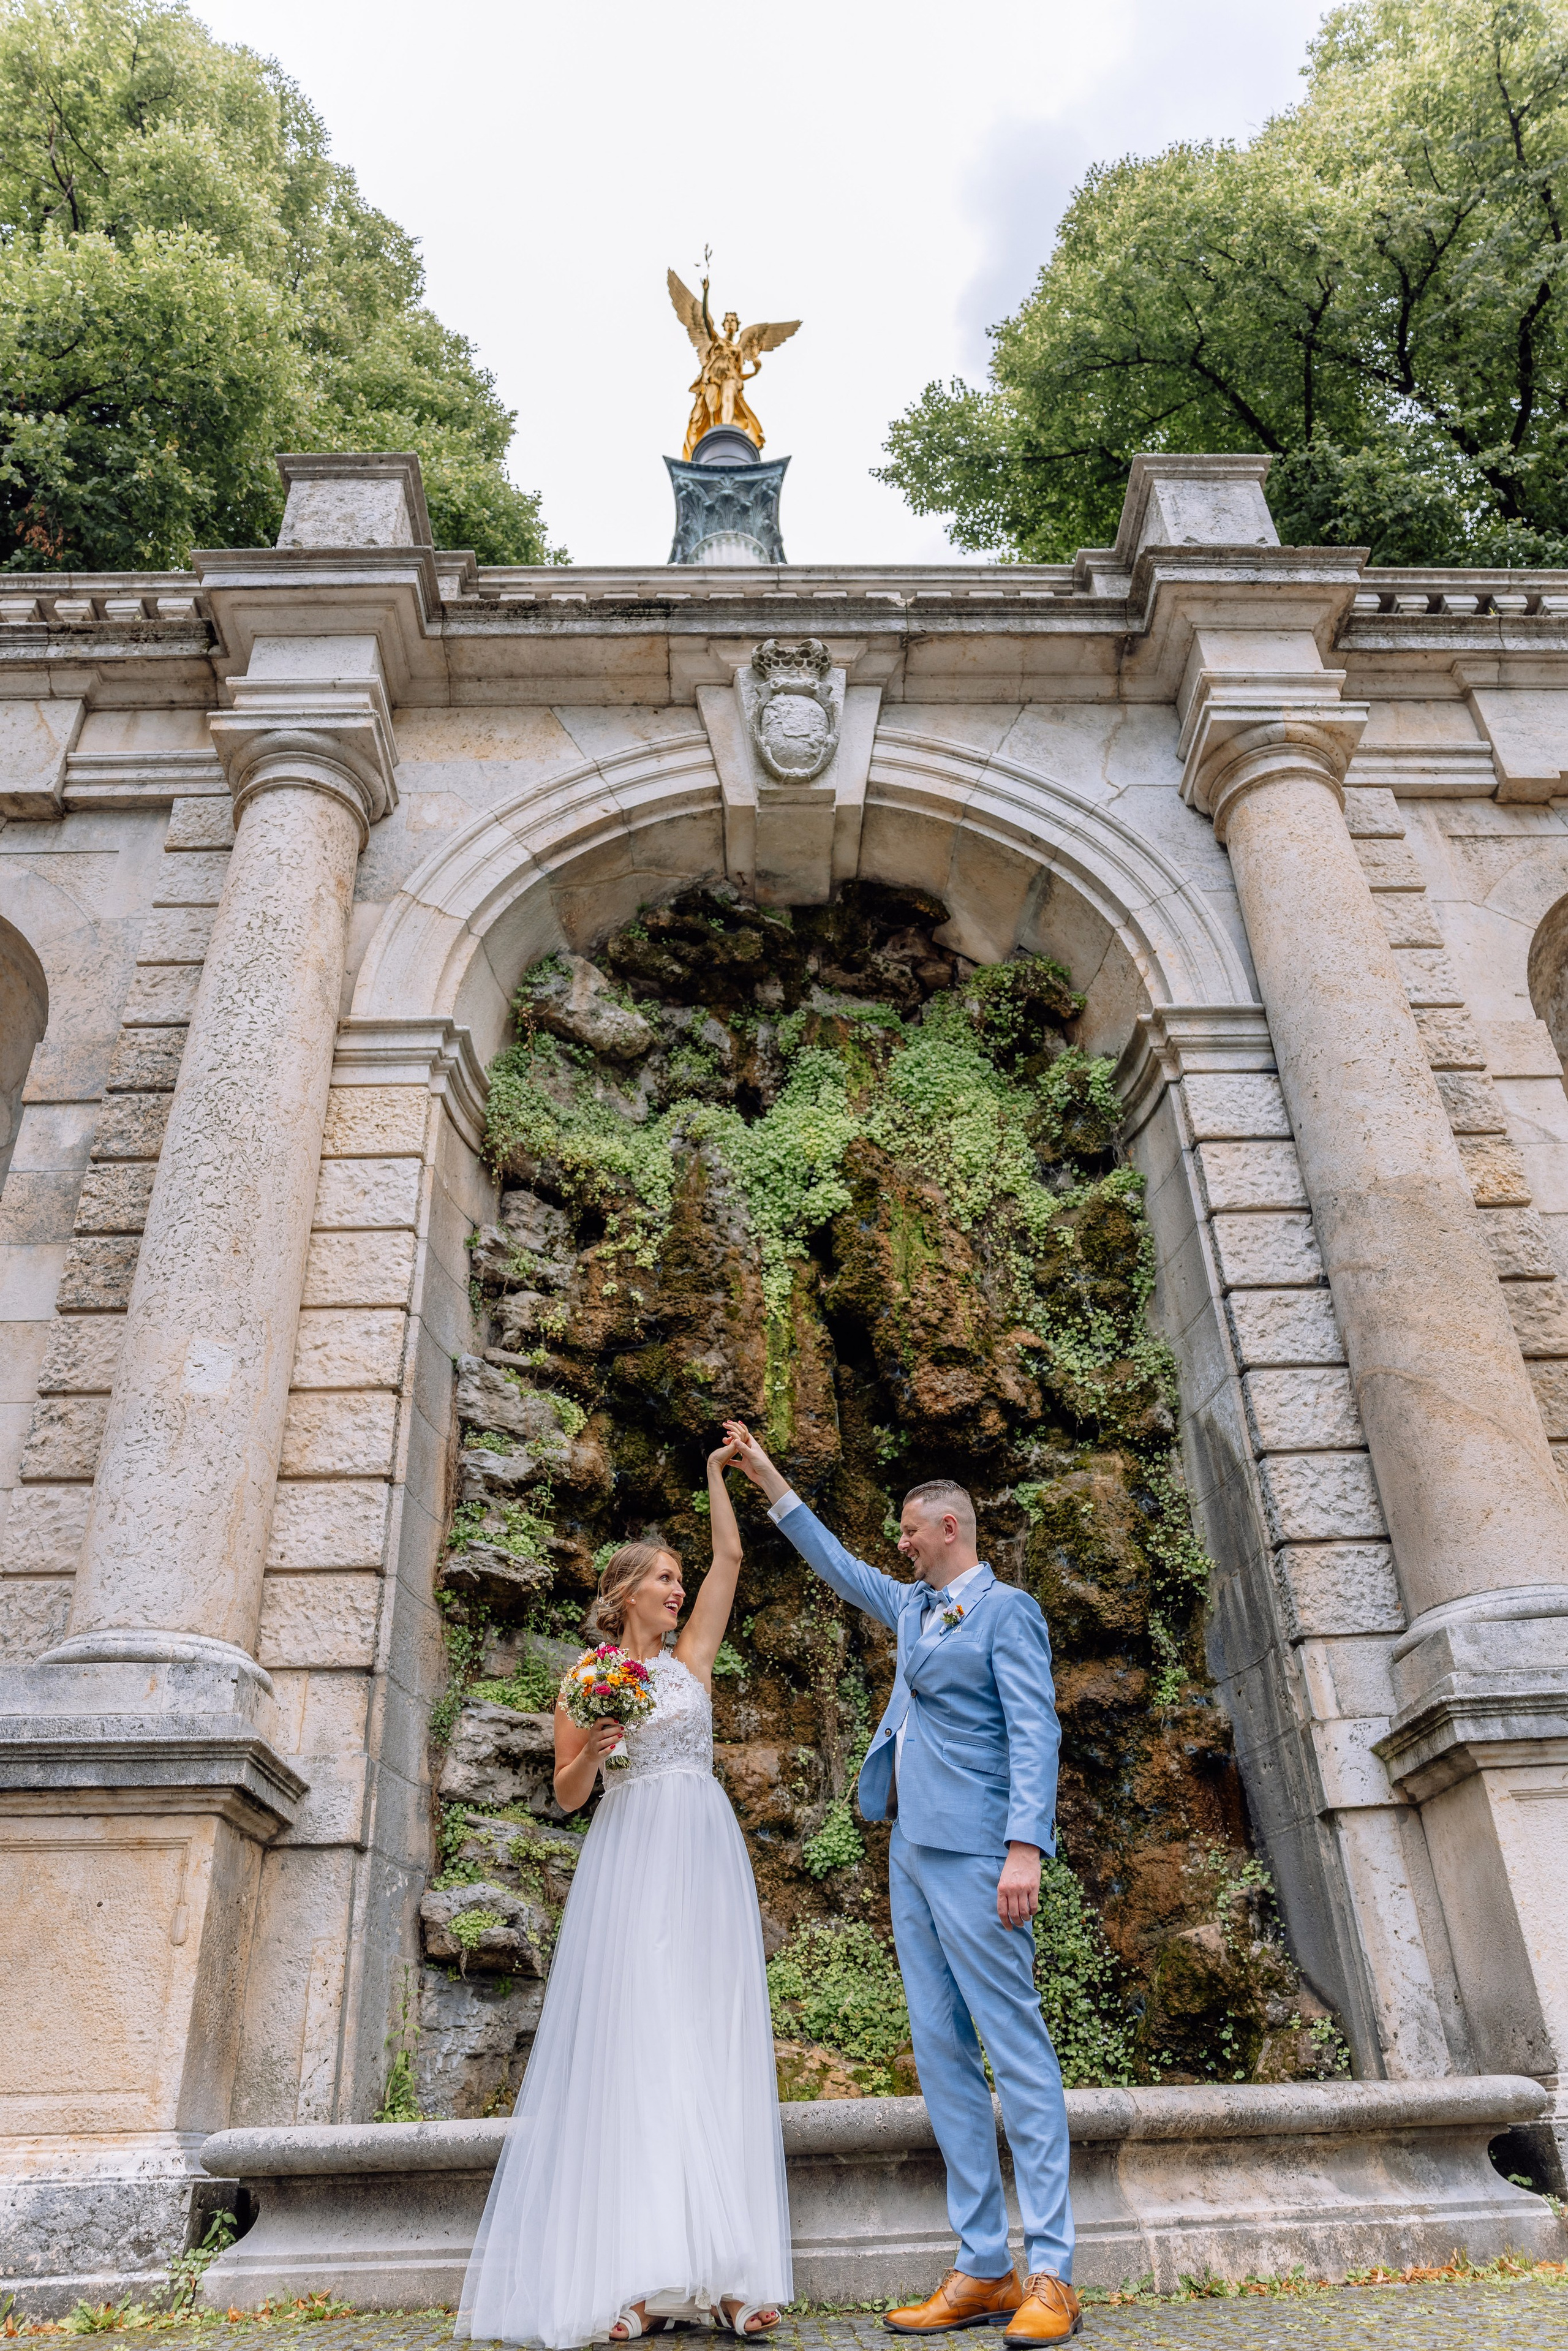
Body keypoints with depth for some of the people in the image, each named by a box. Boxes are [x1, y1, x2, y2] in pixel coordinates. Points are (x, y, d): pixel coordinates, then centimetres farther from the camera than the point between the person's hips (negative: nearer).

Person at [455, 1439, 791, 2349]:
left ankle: (722, 2272, -5)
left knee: (713, 2043, -3)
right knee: (634, 2042, -9)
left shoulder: (691, 1658, 15)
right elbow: (567, 1795, 8)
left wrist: (718, 1475, 18)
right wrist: (592, 1748, -12)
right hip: (630, 1861, -3)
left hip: (707, 1859, 3)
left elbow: (731, 1558, 15)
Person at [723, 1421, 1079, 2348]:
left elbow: (1036, 1733, -13)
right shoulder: (915, 1606, 18)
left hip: (972, 1851, -8)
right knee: (941, 2052, 7)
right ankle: (983, 2269, 13)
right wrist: (767, 1478, 30)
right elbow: (839, 1566, 29)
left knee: (1015, 2046, -6)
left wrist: (1024, 1848, -23)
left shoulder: (1007, 1610, -5)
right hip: (911, 1848, 8)